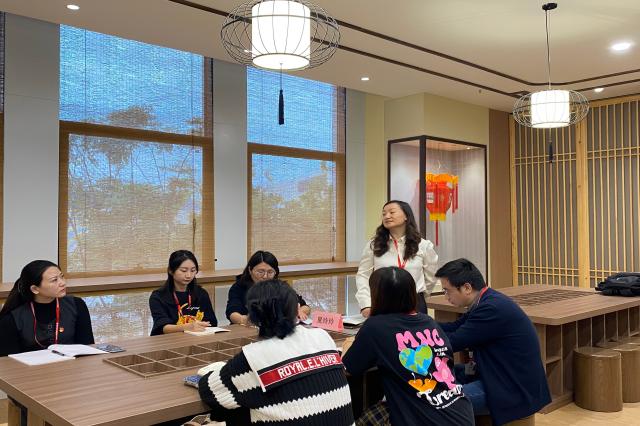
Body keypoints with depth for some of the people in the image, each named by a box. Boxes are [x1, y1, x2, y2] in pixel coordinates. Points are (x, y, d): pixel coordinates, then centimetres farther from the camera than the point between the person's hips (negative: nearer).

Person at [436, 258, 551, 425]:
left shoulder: (492, 308, -26)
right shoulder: (486, 300, 4)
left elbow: (452, 343, -24)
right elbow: (454, 327, 8)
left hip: (515, 387, -10)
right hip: (499, 374, 10)